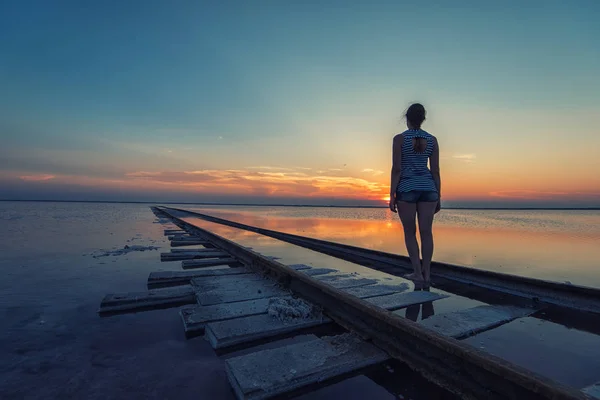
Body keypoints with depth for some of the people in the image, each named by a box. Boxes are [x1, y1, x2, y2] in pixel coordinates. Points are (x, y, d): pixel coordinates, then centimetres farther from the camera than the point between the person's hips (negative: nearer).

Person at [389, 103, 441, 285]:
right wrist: (438, 197, 9)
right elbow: (436, 171, 4)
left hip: (406, 189, -3)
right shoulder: (432, 139, 6)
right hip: (427, 188, 4)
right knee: (426, 232, 5)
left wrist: (391, 196, -7)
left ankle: (417, 273, 6)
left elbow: (396, 169, -10)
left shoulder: (399, 138, -5)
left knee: (409, 232, 7)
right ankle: (426, 273, 9)